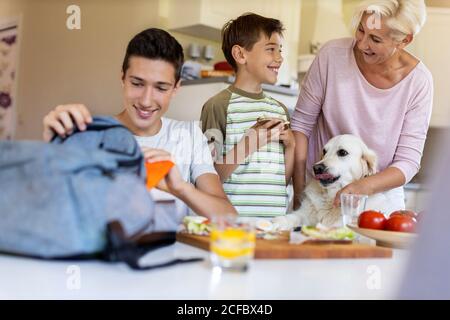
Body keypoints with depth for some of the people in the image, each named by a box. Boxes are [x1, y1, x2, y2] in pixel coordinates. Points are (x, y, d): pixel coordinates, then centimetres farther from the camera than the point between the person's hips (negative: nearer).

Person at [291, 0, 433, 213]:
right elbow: (301, 123, -6)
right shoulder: (332, 54, -12)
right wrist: (298, 192, -10)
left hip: (379, 196, 0)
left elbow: (409, 161, -10)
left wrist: (364, 187, -28)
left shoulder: (418, 81, -11)